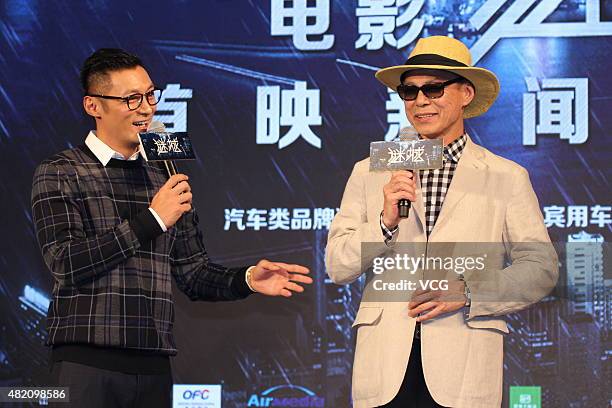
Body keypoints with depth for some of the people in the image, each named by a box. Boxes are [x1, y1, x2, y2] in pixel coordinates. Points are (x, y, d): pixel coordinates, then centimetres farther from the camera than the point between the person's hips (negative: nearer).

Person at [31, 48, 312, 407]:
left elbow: (193, 273, 17)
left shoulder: (166, 180, 15)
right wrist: (151, 219, -13)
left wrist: (246, 280, -3)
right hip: (87, 363, -5)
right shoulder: (60, 174, 0)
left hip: (154, 365, 5)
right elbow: (66, 263, -13)